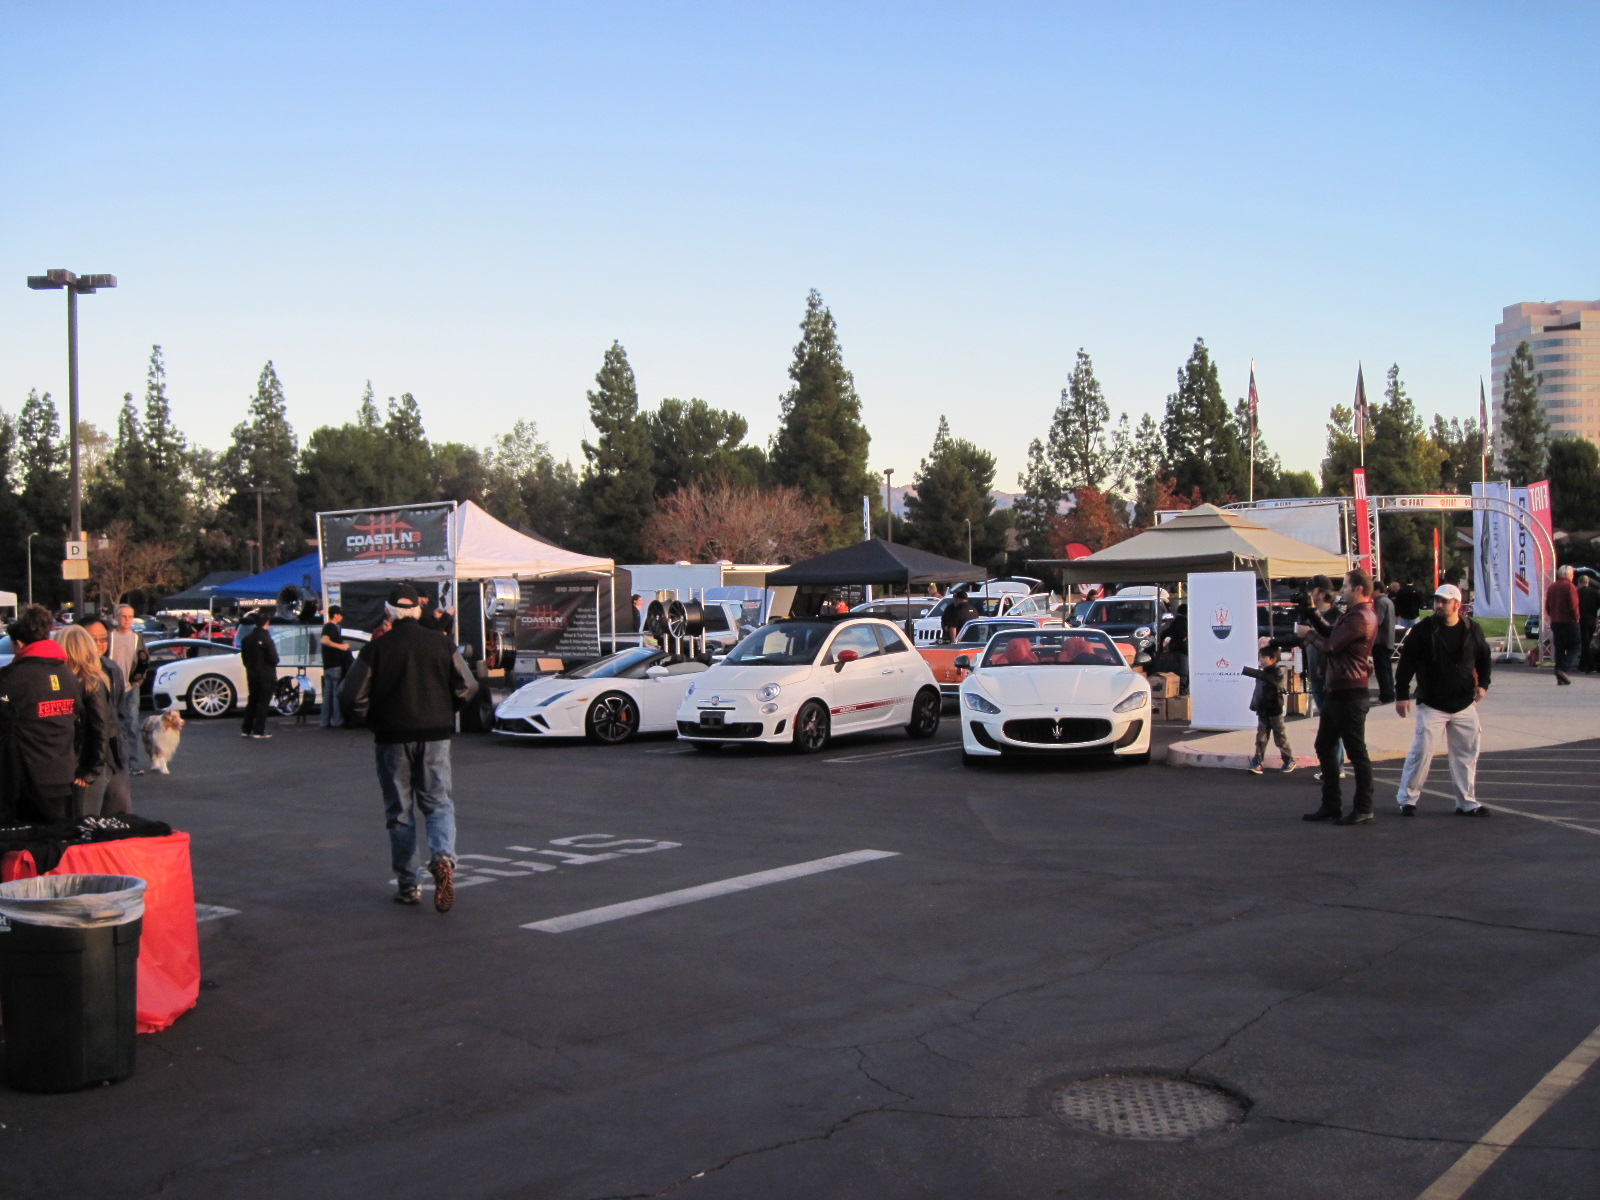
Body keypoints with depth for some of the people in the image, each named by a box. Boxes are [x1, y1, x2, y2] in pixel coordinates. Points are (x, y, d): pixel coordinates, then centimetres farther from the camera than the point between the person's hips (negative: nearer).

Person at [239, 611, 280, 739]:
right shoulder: (267, 640, -19)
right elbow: (274, 659, -18)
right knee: (263, 704, -1)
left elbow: (244, 657, 12)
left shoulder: (246, 639, 3)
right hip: (266, 677, -6)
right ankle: (258, 732, -2)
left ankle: (246, 730, 20)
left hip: (252, 676, 6)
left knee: (252, 702, 17)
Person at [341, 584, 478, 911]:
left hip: (393, 739, -1)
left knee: (399, 813, 9)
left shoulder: (376, 648, -5)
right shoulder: (441, 645, 1)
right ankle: (443, 857, -19)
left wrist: (374, 720, 9)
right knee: (439, 804, 8)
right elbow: (467, 688, 1)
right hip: (435, 736, 1)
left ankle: (408, 885, 10)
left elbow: (352, 698, -9)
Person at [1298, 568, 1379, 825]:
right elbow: (1331, 633, 21)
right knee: (1324, 747, 14)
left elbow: (1331, 645, -18)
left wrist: (1308, 634, -2)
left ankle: (1363, 809, 3)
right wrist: (1314, 616, 11)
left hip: (1350, 695, -11)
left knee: (1356, 752, -3)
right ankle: (1331, 805, 21)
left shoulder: (1360, 618, -17)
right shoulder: (1353, 615, 18)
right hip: (1336, 692, 11)